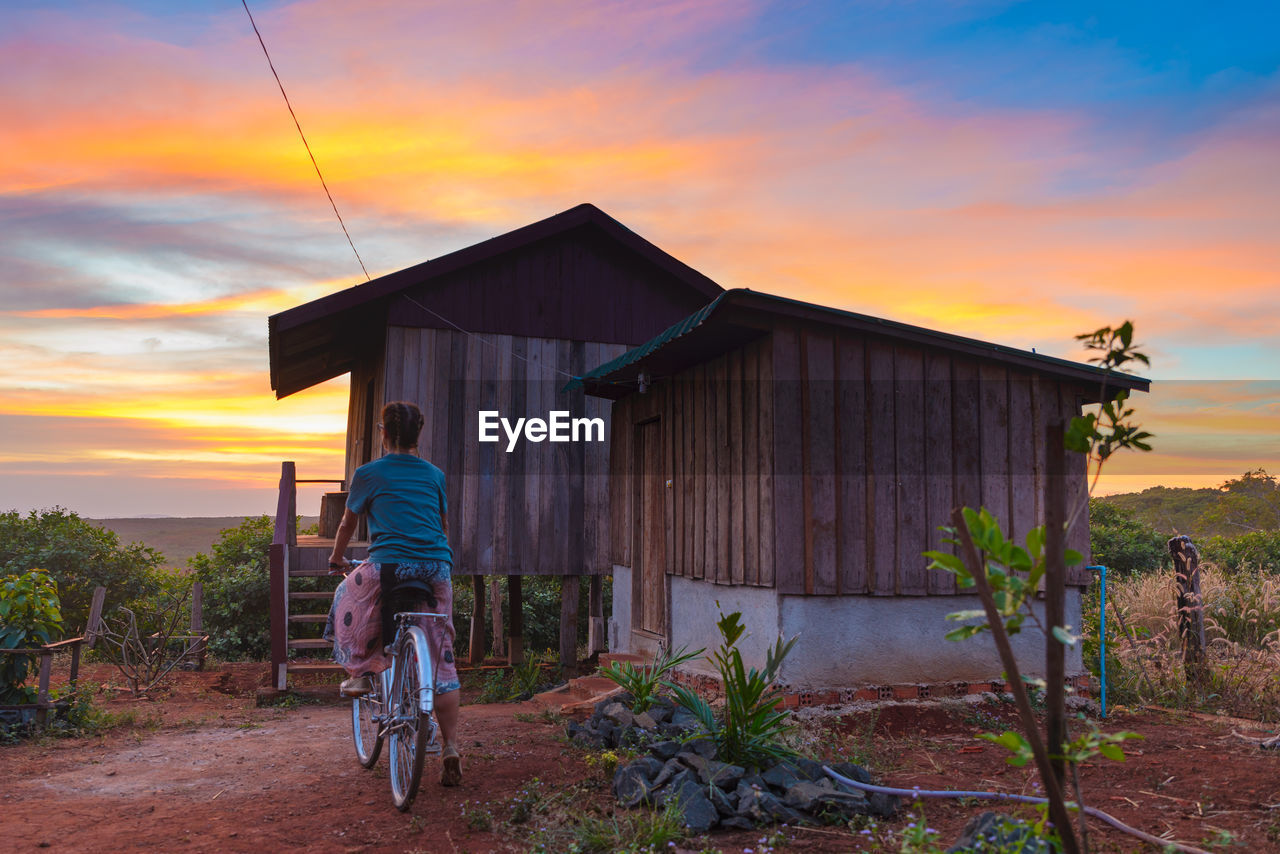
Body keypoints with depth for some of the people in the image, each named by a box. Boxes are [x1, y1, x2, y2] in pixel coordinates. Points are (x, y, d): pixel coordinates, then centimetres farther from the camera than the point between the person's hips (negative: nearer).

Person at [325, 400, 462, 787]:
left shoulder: (368, 474, 8)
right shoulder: (435, 475, 18)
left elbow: (348, 524, 21)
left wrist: (336, 558, 40)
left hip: (388, 566, -3)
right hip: (438, 567, 3)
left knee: (347, 598, 30)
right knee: (442, 661, 8)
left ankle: (361, 672, 23)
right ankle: (451, 750, 5)